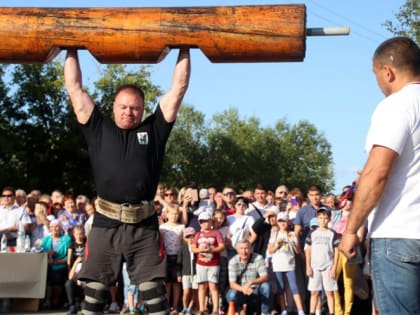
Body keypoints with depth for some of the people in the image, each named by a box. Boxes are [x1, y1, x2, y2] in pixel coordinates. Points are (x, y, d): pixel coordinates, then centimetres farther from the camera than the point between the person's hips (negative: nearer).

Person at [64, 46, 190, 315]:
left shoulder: (154, 130, 11)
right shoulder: (99, 129, 12)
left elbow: (178, 89, 11)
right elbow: (75, 89, 13)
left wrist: (184, 51, 13)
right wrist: (72, 52, 18)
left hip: (144, 226, 0)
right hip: (105, 224, 1)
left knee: (154, 291, 1)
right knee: (94, 291, 5)